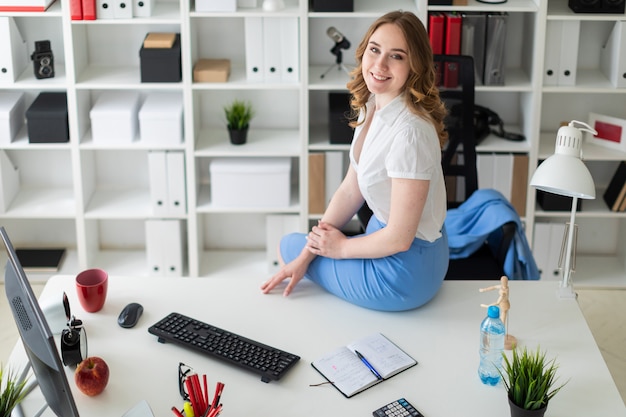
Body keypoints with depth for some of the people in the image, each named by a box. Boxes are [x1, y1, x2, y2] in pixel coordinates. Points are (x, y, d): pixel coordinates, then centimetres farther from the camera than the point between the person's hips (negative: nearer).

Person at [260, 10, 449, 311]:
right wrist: (306, 255, 1)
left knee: (287, 247, 10)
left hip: (406, 269, -7)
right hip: (383, 230, 7)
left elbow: (399, 238, -25)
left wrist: (340, 247, -8)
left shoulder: (410, 132, -31)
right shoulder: (371, 106, -3)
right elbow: (351, 190, 4)